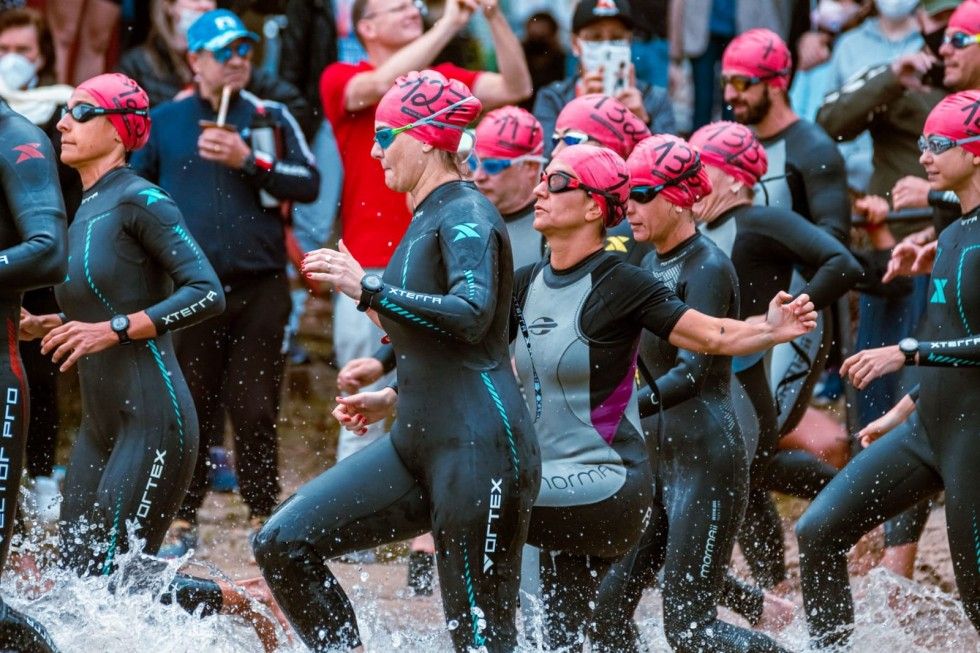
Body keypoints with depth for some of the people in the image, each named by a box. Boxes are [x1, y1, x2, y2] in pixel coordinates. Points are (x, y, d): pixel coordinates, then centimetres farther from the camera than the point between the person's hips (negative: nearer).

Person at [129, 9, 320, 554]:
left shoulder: (272, 118, 7)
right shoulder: (165, 122, 9)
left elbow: (309, 183, -2)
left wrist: (249, 161, -12)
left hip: (260, 289, 0)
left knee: (255, 410, 0)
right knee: (192, 409, 3)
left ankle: (264, 516, 10)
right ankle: (183, 520, 10)